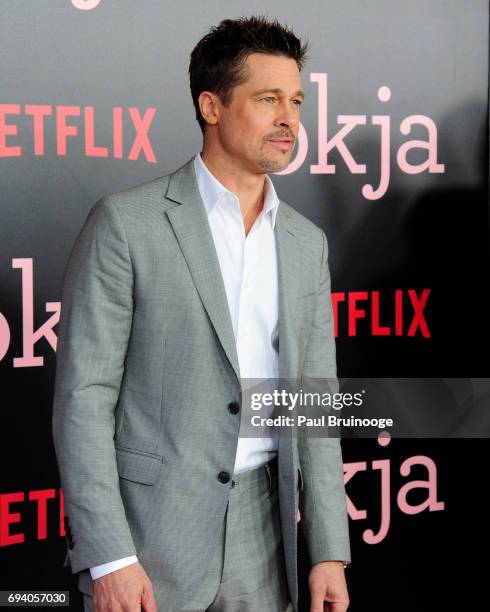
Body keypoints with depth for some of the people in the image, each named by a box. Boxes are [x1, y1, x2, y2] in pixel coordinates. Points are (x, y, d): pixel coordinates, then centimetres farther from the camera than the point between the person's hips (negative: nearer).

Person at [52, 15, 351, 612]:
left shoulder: (307, 243, 9)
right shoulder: (126, 222, -8)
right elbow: (83, 396, -10)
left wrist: (329, 552, 5)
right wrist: (107, 559, -15)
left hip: (263, 535, 5)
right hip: (149, 530, -4)